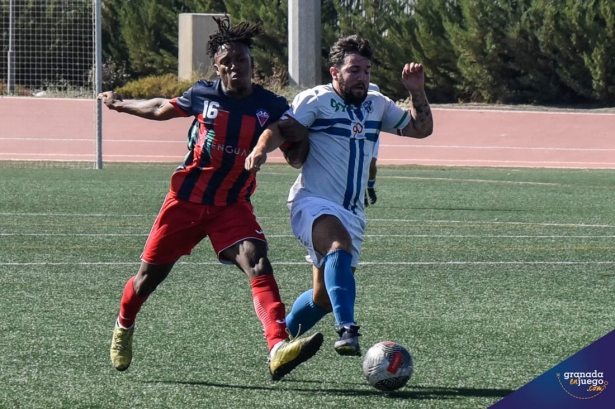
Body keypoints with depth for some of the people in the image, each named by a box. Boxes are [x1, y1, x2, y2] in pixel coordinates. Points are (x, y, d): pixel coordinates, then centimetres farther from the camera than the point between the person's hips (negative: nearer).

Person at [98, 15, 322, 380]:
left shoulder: (271, 106, -6)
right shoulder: (203, 95, -4)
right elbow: (163, 109, 16)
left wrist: (287, 133, -24)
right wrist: (122, 105, 30)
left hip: (233, 206, -1)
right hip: (186, 199, 1)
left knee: (257, 263, -25)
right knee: (151, 275, 8)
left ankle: (279, 348, -41)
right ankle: (123, 329, 41)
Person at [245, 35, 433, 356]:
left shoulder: (377, 105, 15)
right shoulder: (315, 100, -4)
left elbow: (421, 128, 19)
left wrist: (416, 91, 4)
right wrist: (261, 149, -37)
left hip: (351, 213, 7)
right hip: (313, 203, -7)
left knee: (325, 298, 8)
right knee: (341, 243, -38)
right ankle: (346, 330, -48)